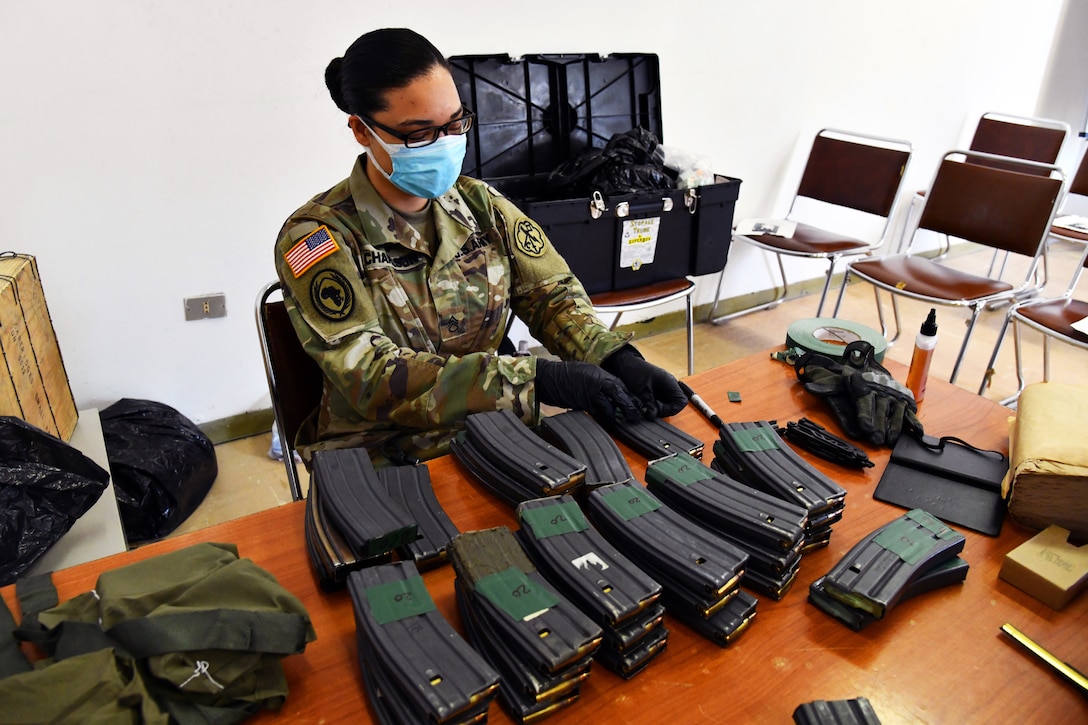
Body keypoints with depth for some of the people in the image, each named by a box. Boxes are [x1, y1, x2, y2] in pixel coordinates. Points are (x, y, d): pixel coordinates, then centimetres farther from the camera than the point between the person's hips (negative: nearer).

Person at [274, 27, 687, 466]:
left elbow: (551, 291, 4)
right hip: (376, 462, -5)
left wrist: (618, 359, -17)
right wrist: (539, 379, -29)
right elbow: (371, 378, -20)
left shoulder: (481, 204, 5)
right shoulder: (316, 237, -11)